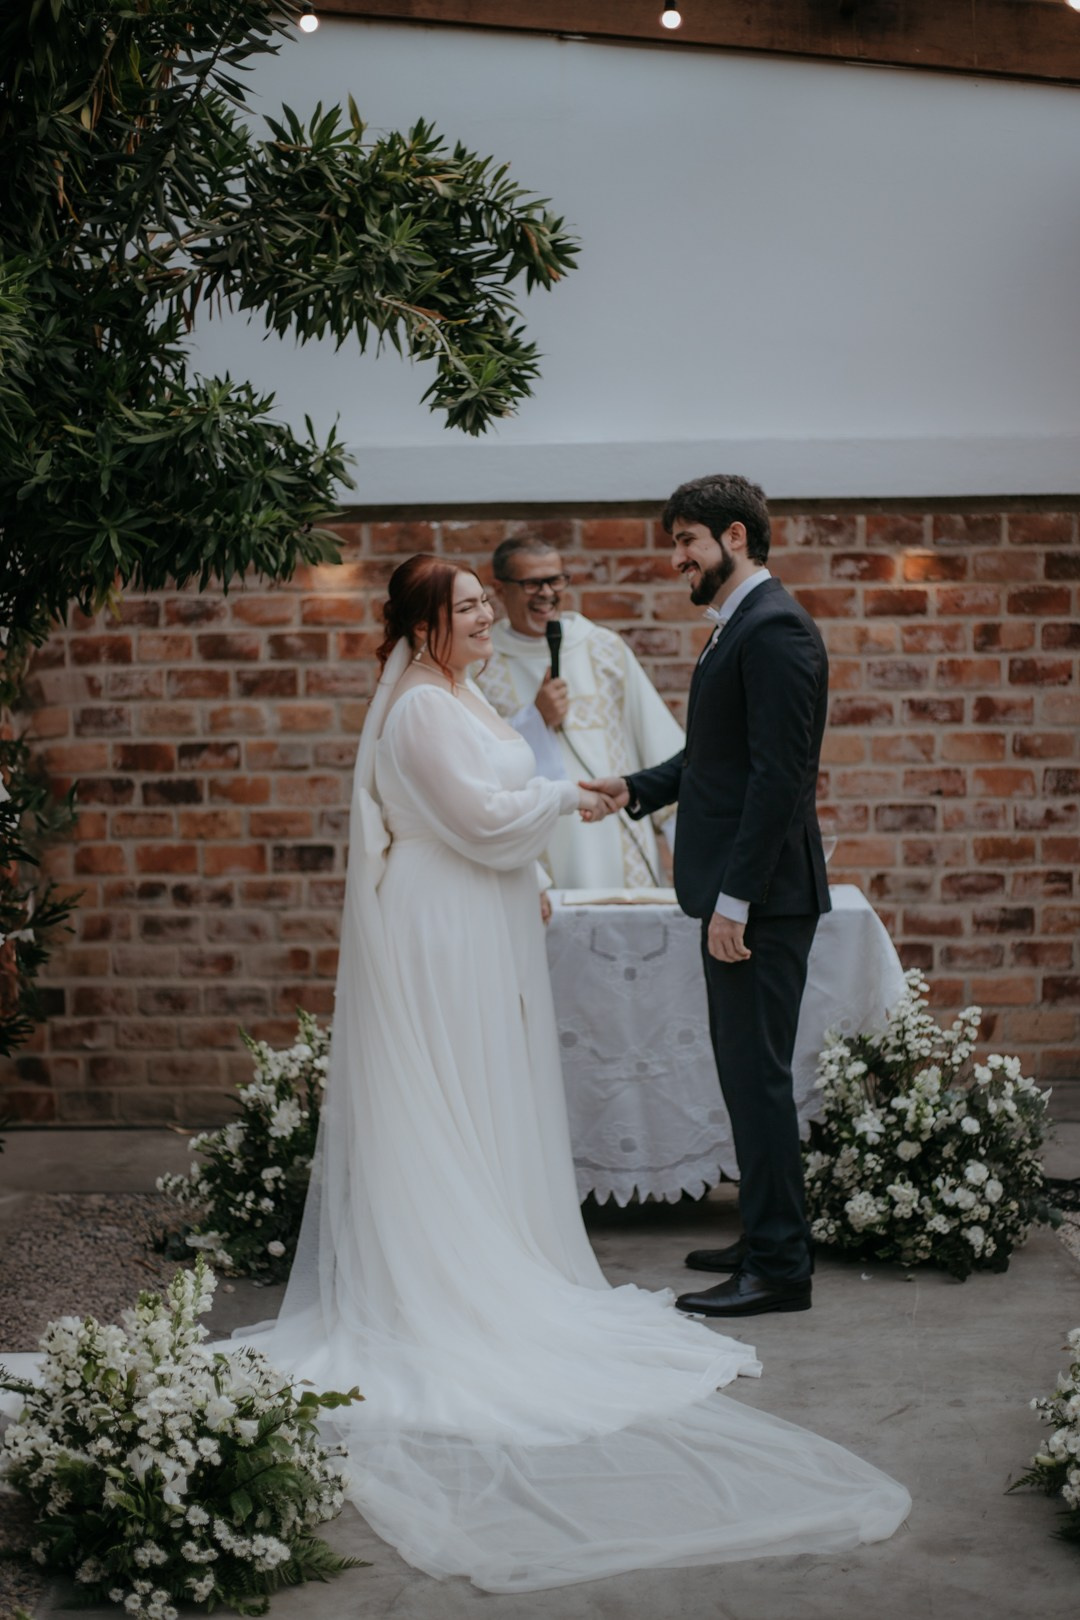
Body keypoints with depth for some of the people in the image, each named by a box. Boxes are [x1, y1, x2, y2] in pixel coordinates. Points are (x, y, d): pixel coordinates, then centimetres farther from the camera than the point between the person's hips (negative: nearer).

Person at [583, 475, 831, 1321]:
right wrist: (635, 788, 9)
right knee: (746, 1073, 16)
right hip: (735, 890, 10)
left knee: (758, 1076, -5)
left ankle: (780, 1267, 2)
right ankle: (767, 1238, 26)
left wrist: (735, 899, -23)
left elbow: (780, 774, -22)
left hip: (762, 897, -10)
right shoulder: (739, 626, 17)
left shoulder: (774, 628, -16)